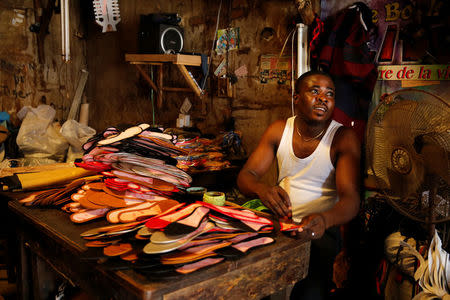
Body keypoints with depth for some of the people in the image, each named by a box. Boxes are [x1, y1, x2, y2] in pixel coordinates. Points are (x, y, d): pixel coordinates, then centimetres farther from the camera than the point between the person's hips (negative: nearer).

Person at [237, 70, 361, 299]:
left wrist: (324, 220, -42)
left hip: (320, 229, -3)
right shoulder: (279, 130, 3)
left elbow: (350, 199, -18)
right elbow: (246, 175, -3)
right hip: (279, 222, 3)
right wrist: (262, 189, -29)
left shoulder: (344, 138, -8)